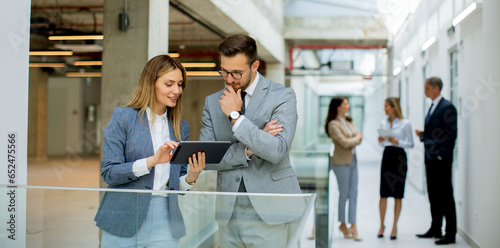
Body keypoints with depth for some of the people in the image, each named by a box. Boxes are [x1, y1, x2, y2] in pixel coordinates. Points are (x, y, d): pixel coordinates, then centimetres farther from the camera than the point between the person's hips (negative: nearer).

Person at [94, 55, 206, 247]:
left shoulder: (181, 127, 12)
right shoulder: (122, 117, -2)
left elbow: (176, 185, 13)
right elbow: (109, 172, -9)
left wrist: (191, 177, -9)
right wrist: (151, 161, -21)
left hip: (165, 223, 4)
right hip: (124, 221, -3)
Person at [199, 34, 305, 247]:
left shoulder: (282, 96, -4)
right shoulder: (213, 102, 10)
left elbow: (277, 151, -17)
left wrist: (235, 116, -14)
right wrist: (248, 149, -11)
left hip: (267, 213, -4)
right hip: (228, 212, 4)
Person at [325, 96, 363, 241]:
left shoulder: (348, 121, 12)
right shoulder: (333, 124, -12)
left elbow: (359, 138, 13)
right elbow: (344, 143, -19)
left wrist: (353, 140, -8)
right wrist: (356, 138, -2)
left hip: (353, 160, 7)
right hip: (341, 162, -7)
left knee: (353, 195, 4)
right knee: (344, 194, 3)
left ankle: (353, 226, 6)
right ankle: (343, 224, 19)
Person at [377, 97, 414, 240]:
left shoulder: (405, 124, -6)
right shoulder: (383, 122, 9)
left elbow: (411, 144, -4)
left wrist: (397, 142, -18)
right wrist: (380, 141, -5)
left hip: (399, 157, -4)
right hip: (387, 156, 4)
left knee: (397, 195, 2)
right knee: (383, 194, 3)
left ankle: (395, 227, 12)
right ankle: (382, 224, 17)